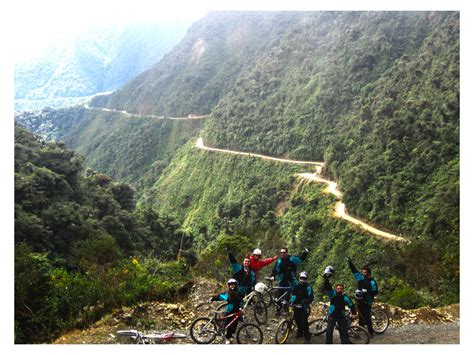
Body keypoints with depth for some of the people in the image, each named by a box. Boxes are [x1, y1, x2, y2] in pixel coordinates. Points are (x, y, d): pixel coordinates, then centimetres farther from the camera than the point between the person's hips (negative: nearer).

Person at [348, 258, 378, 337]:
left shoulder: (372, 281, -11)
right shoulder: (361, 277, 6)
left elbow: (375, 292, -13)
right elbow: (354, 270, 10)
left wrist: (367, 291, -25)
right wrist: (350, 262, 3)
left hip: (367, 302, -6)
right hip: (360, 300, 6)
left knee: (367, 317, -6)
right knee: (361, 316, 14)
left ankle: (370, 332, 2)